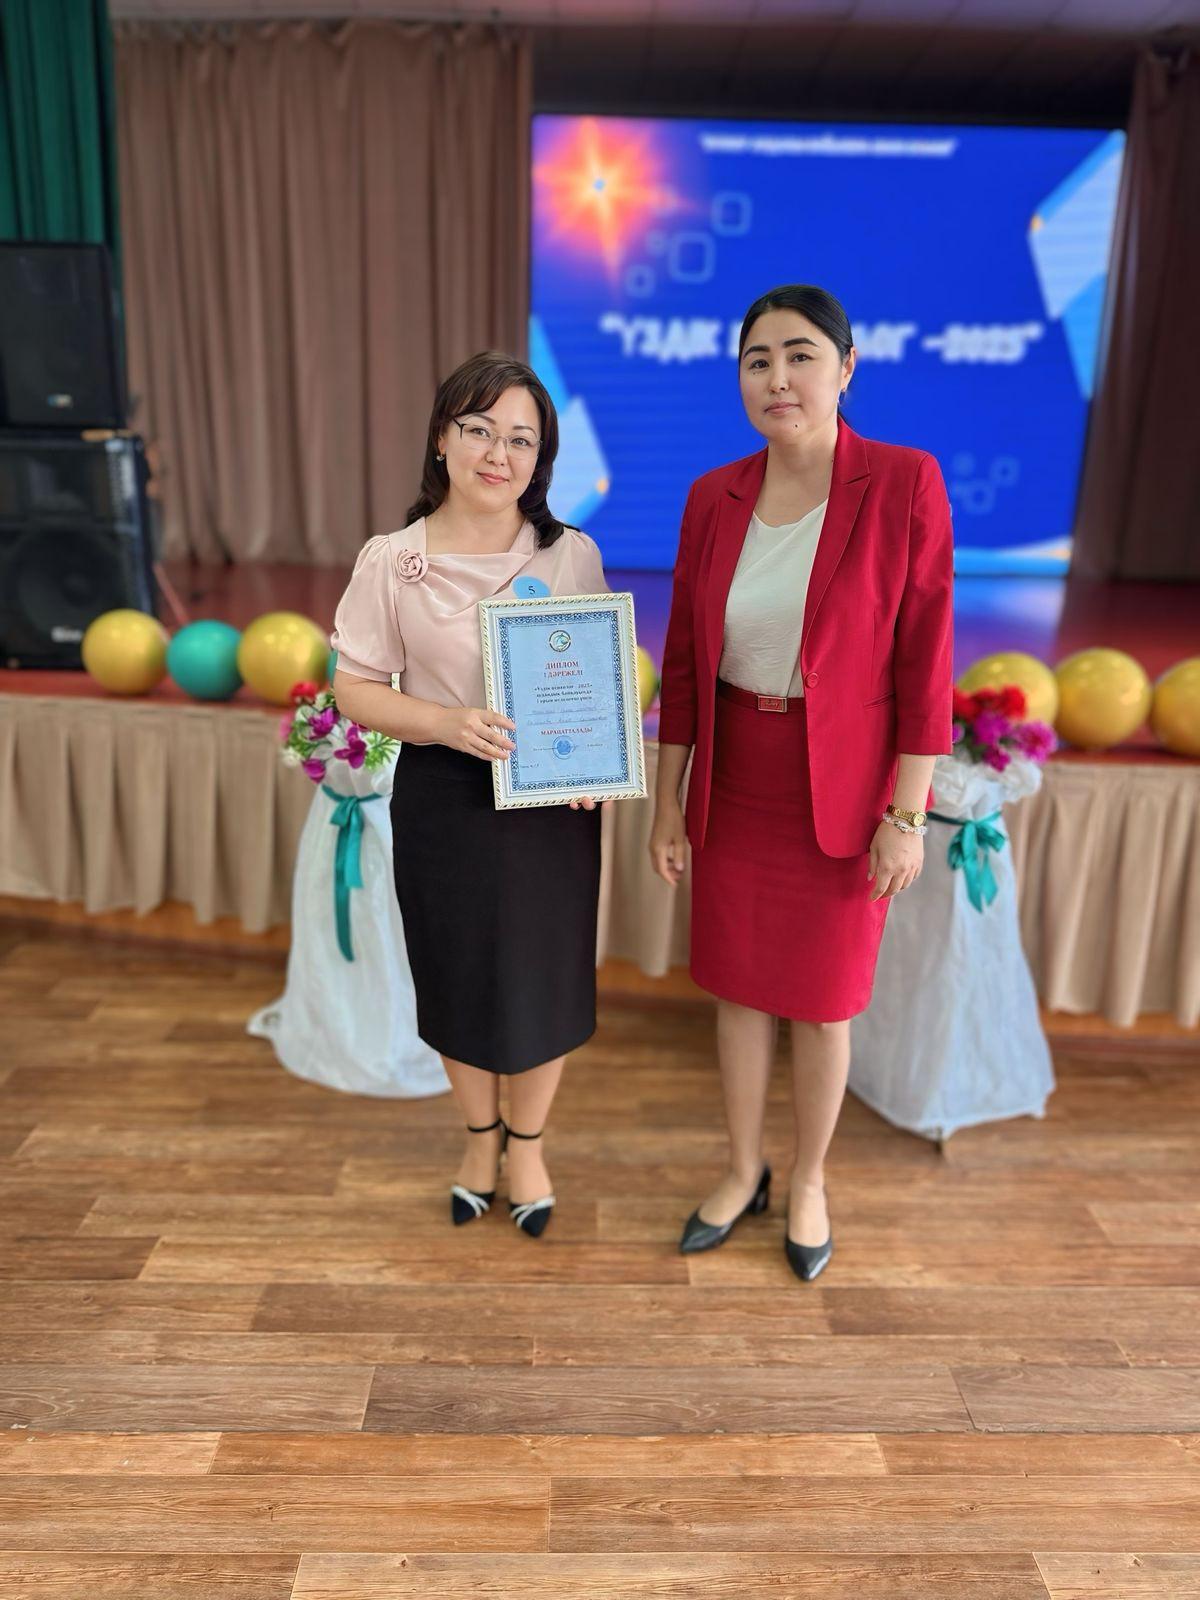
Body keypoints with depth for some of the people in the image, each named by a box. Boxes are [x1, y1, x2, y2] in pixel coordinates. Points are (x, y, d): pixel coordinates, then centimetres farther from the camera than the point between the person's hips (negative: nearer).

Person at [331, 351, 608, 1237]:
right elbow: (356, 688, -3)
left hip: (553, 800, 1)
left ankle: (527, 1143, 39)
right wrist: (446, 723, -21)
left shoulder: (573, 555, -2)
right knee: (460, 978, 15)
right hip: (443, 799, 0)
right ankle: (481, 1134, 43)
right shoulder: (391, 560, -6)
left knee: (542, 979, 12)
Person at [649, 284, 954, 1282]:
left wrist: (907, 816, -12)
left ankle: (808, 1184, 38)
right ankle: (744, 1172, 39)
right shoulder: (714, 498, -1)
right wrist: (667, 801, 4)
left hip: (843, 795, -3)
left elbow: (925, 664, -11)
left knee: (821, 1003, 12)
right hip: (733, 787, 4)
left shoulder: (904, 484, -12)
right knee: (738, 987, 16)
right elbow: (684, 661, 4)